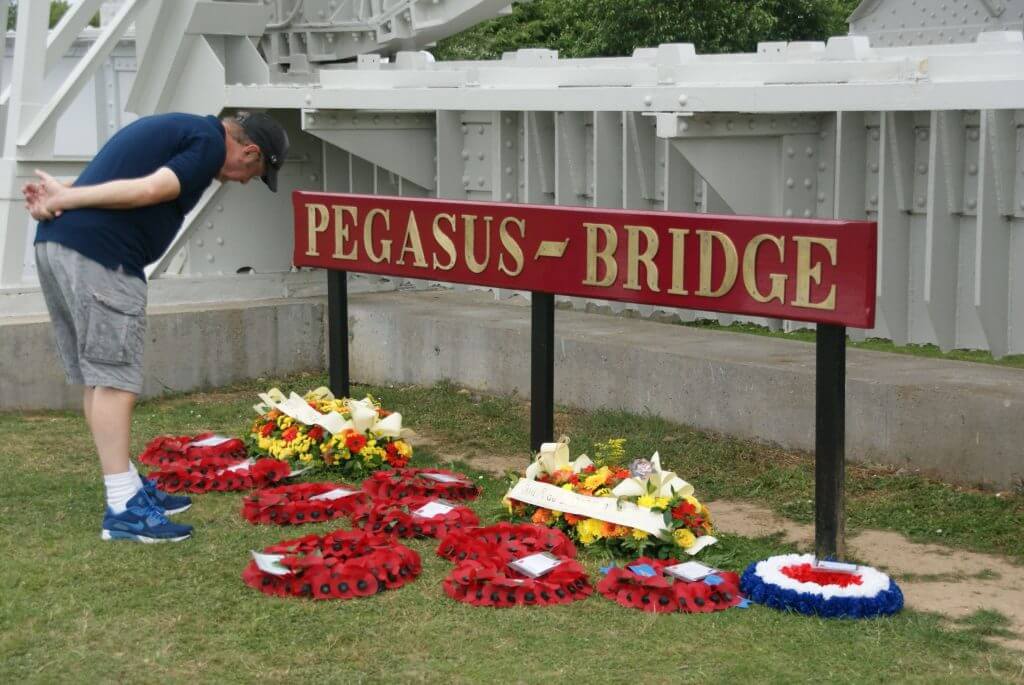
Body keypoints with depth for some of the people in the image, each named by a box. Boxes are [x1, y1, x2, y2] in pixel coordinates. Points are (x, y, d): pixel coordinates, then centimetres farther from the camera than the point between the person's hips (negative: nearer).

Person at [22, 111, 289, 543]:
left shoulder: (177, 130, 27)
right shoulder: (210, 143, -3)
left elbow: (105, 184, 19)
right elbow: (149, 189, -17)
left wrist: (59, 197, 0)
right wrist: (64, 198, -12)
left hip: (53, 244, 10)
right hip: (100, 253, -10)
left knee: (97, 379, 14)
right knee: (114, 380, -6)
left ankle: (129, 488, 24)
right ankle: (123, 509, -2)